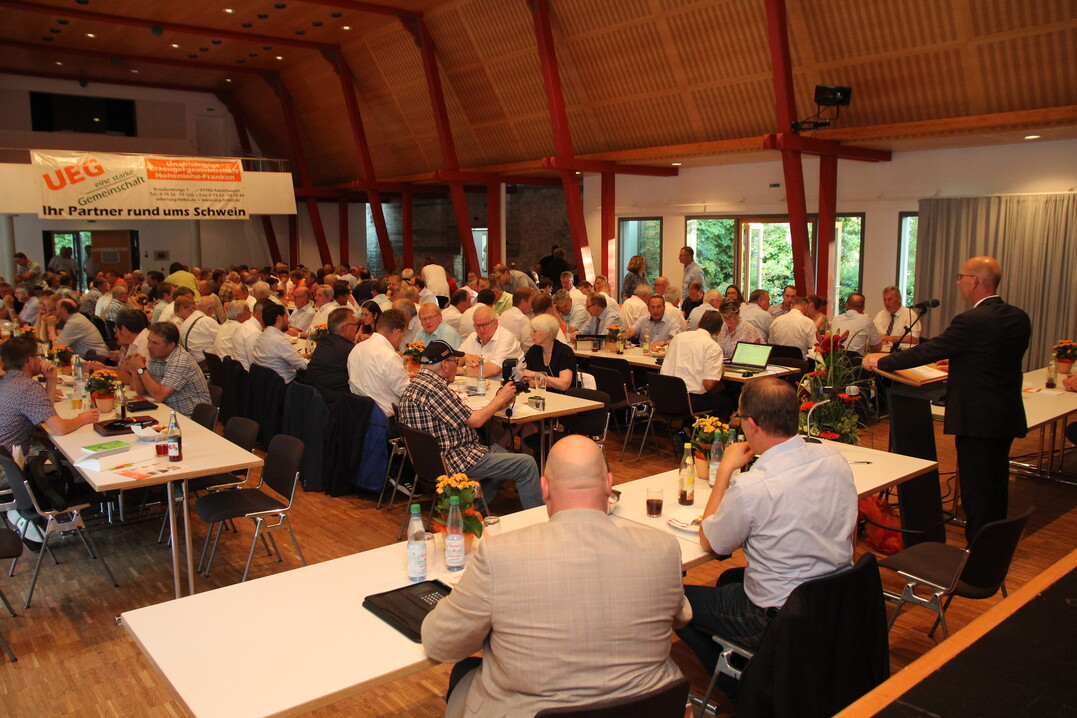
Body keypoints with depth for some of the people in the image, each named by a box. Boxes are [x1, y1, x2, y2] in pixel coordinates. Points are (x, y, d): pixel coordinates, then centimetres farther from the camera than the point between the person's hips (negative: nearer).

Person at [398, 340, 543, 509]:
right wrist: (500, 399, -1)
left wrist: (498, 405, 9)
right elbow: (475, 421, -17)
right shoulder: (433, 388, -23)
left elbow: (464, 417, 12)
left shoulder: (416, 384, 11)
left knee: (500, 450, 28)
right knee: (527, 465, -9)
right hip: (453, 462, -11)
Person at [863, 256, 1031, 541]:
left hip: (977, 419, -8)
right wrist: (959, 360, 28)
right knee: (996, 487, 20)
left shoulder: (971, 321, -21)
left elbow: (926, 351, -15)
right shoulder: (1019, 319, 4)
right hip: (1007, 417, 8)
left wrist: (880, 361, -3)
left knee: (976, 489, 2)